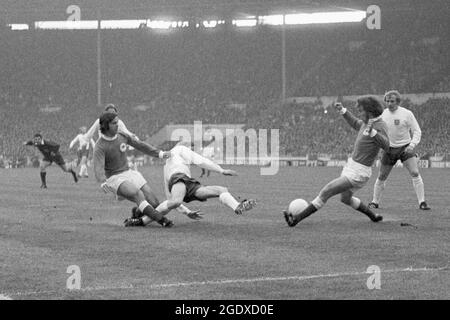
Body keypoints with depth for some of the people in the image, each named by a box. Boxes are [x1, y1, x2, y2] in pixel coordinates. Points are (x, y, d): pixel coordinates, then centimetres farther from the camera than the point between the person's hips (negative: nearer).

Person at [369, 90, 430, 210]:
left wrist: (412, 145, -24)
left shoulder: (407, 114, -12)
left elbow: (417, 131, -9)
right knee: (381, 177, 5)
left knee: (415, 173, -17)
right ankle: (375, 202, 23)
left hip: (405, 148, -3)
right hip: (389, 149, 3)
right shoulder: (384, 113, 0)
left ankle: (422, 203, -12)